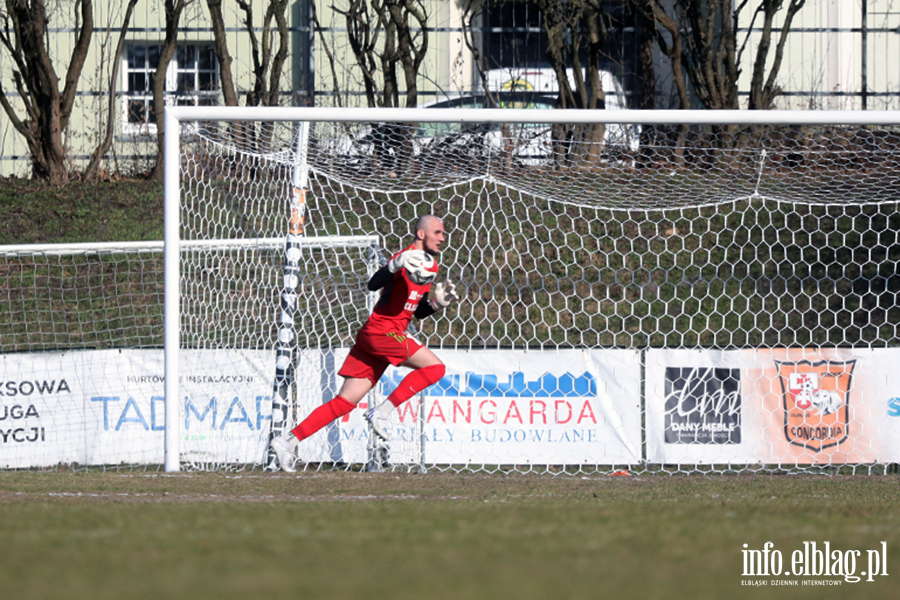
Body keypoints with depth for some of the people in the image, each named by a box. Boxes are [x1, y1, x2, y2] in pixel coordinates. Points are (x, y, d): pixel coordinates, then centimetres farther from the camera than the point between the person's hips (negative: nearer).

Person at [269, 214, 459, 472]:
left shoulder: (430, 266, 19)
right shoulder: (407, 257, -9)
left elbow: (418, 312, 26)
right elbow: (373, 284, -23)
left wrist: (436, 303, 7)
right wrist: (396, 266, -38)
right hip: (380, 331, -9)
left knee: (344, 402, 4)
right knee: (435, 367, -16)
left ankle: (289, 440, 2)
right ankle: (381, 412, -12)